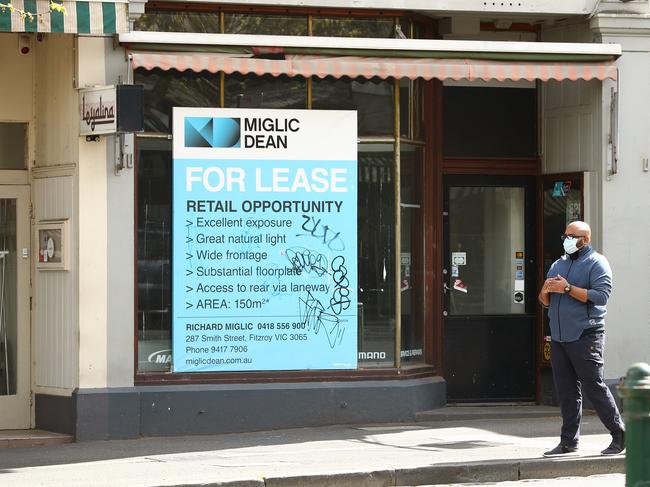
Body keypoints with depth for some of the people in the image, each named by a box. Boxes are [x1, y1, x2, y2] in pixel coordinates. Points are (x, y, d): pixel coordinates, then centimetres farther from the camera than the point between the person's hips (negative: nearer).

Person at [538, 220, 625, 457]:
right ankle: (569, 441, 10)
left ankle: (619, 435, 1)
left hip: (585, 337, -7)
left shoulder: (596, 263, -2)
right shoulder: (558, 264, 20)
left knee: (594, 387, -8)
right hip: (559, 337, 7)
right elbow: (545, 302, 22)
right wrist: (546, 291, -1)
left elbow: (600, 296, -16)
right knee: (566, 392, 6)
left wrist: (567, 288, -17)